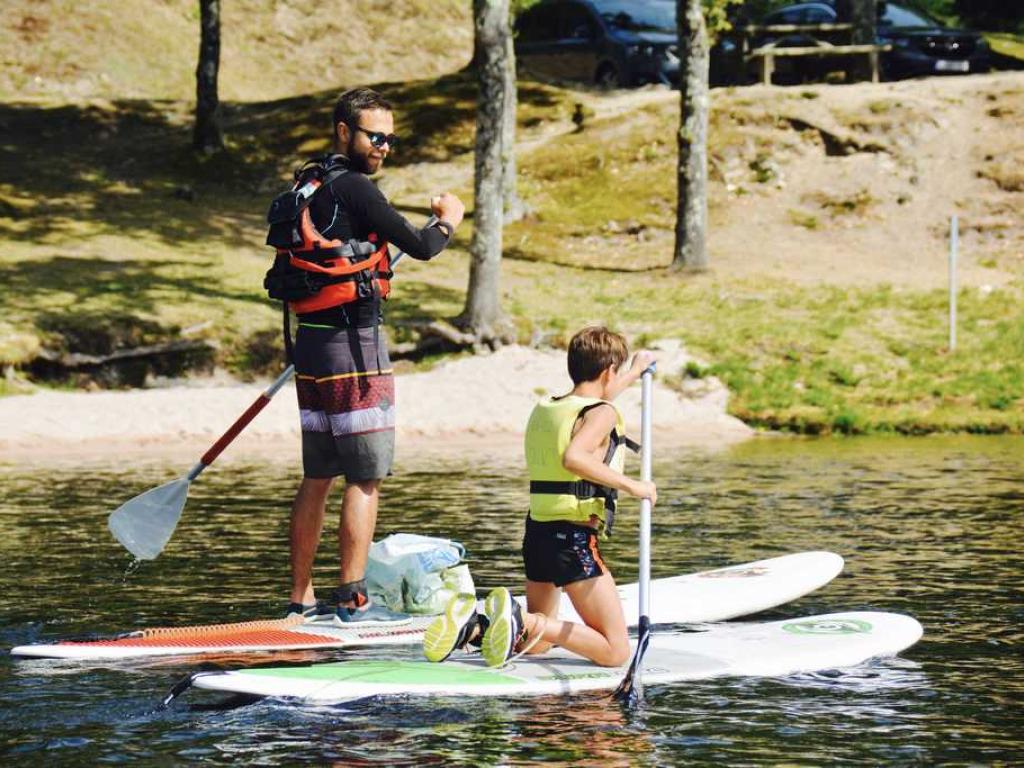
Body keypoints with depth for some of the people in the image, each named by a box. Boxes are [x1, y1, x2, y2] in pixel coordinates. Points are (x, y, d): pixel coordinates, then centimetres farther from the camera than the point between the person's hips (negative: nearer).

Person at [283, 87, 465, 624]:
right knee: (365, 478, -5)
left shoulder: (307, 187, 14)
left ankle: (300, 599, 15)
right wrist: (447, 221, 8)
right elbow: (420, 247, -12)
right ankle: (352, 599, -6)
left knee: (318, 476, 13)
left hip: (311, 343, 9)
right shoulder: (353, 188, -14)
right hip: (353, 345, -9)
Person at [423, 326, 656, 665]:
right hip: (575, 539, -8)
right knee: (616, 650, -6)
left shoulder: (545, 409, 16)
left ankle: (472, 626, -3)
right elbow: (573, 457, -29)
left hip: (536, 533, 8)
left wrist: (634, 372, 54)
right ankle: (525, 622, -23)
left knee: (537, 642, 25)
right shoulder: (602, 414, -9)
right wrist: (629, 484, -23)